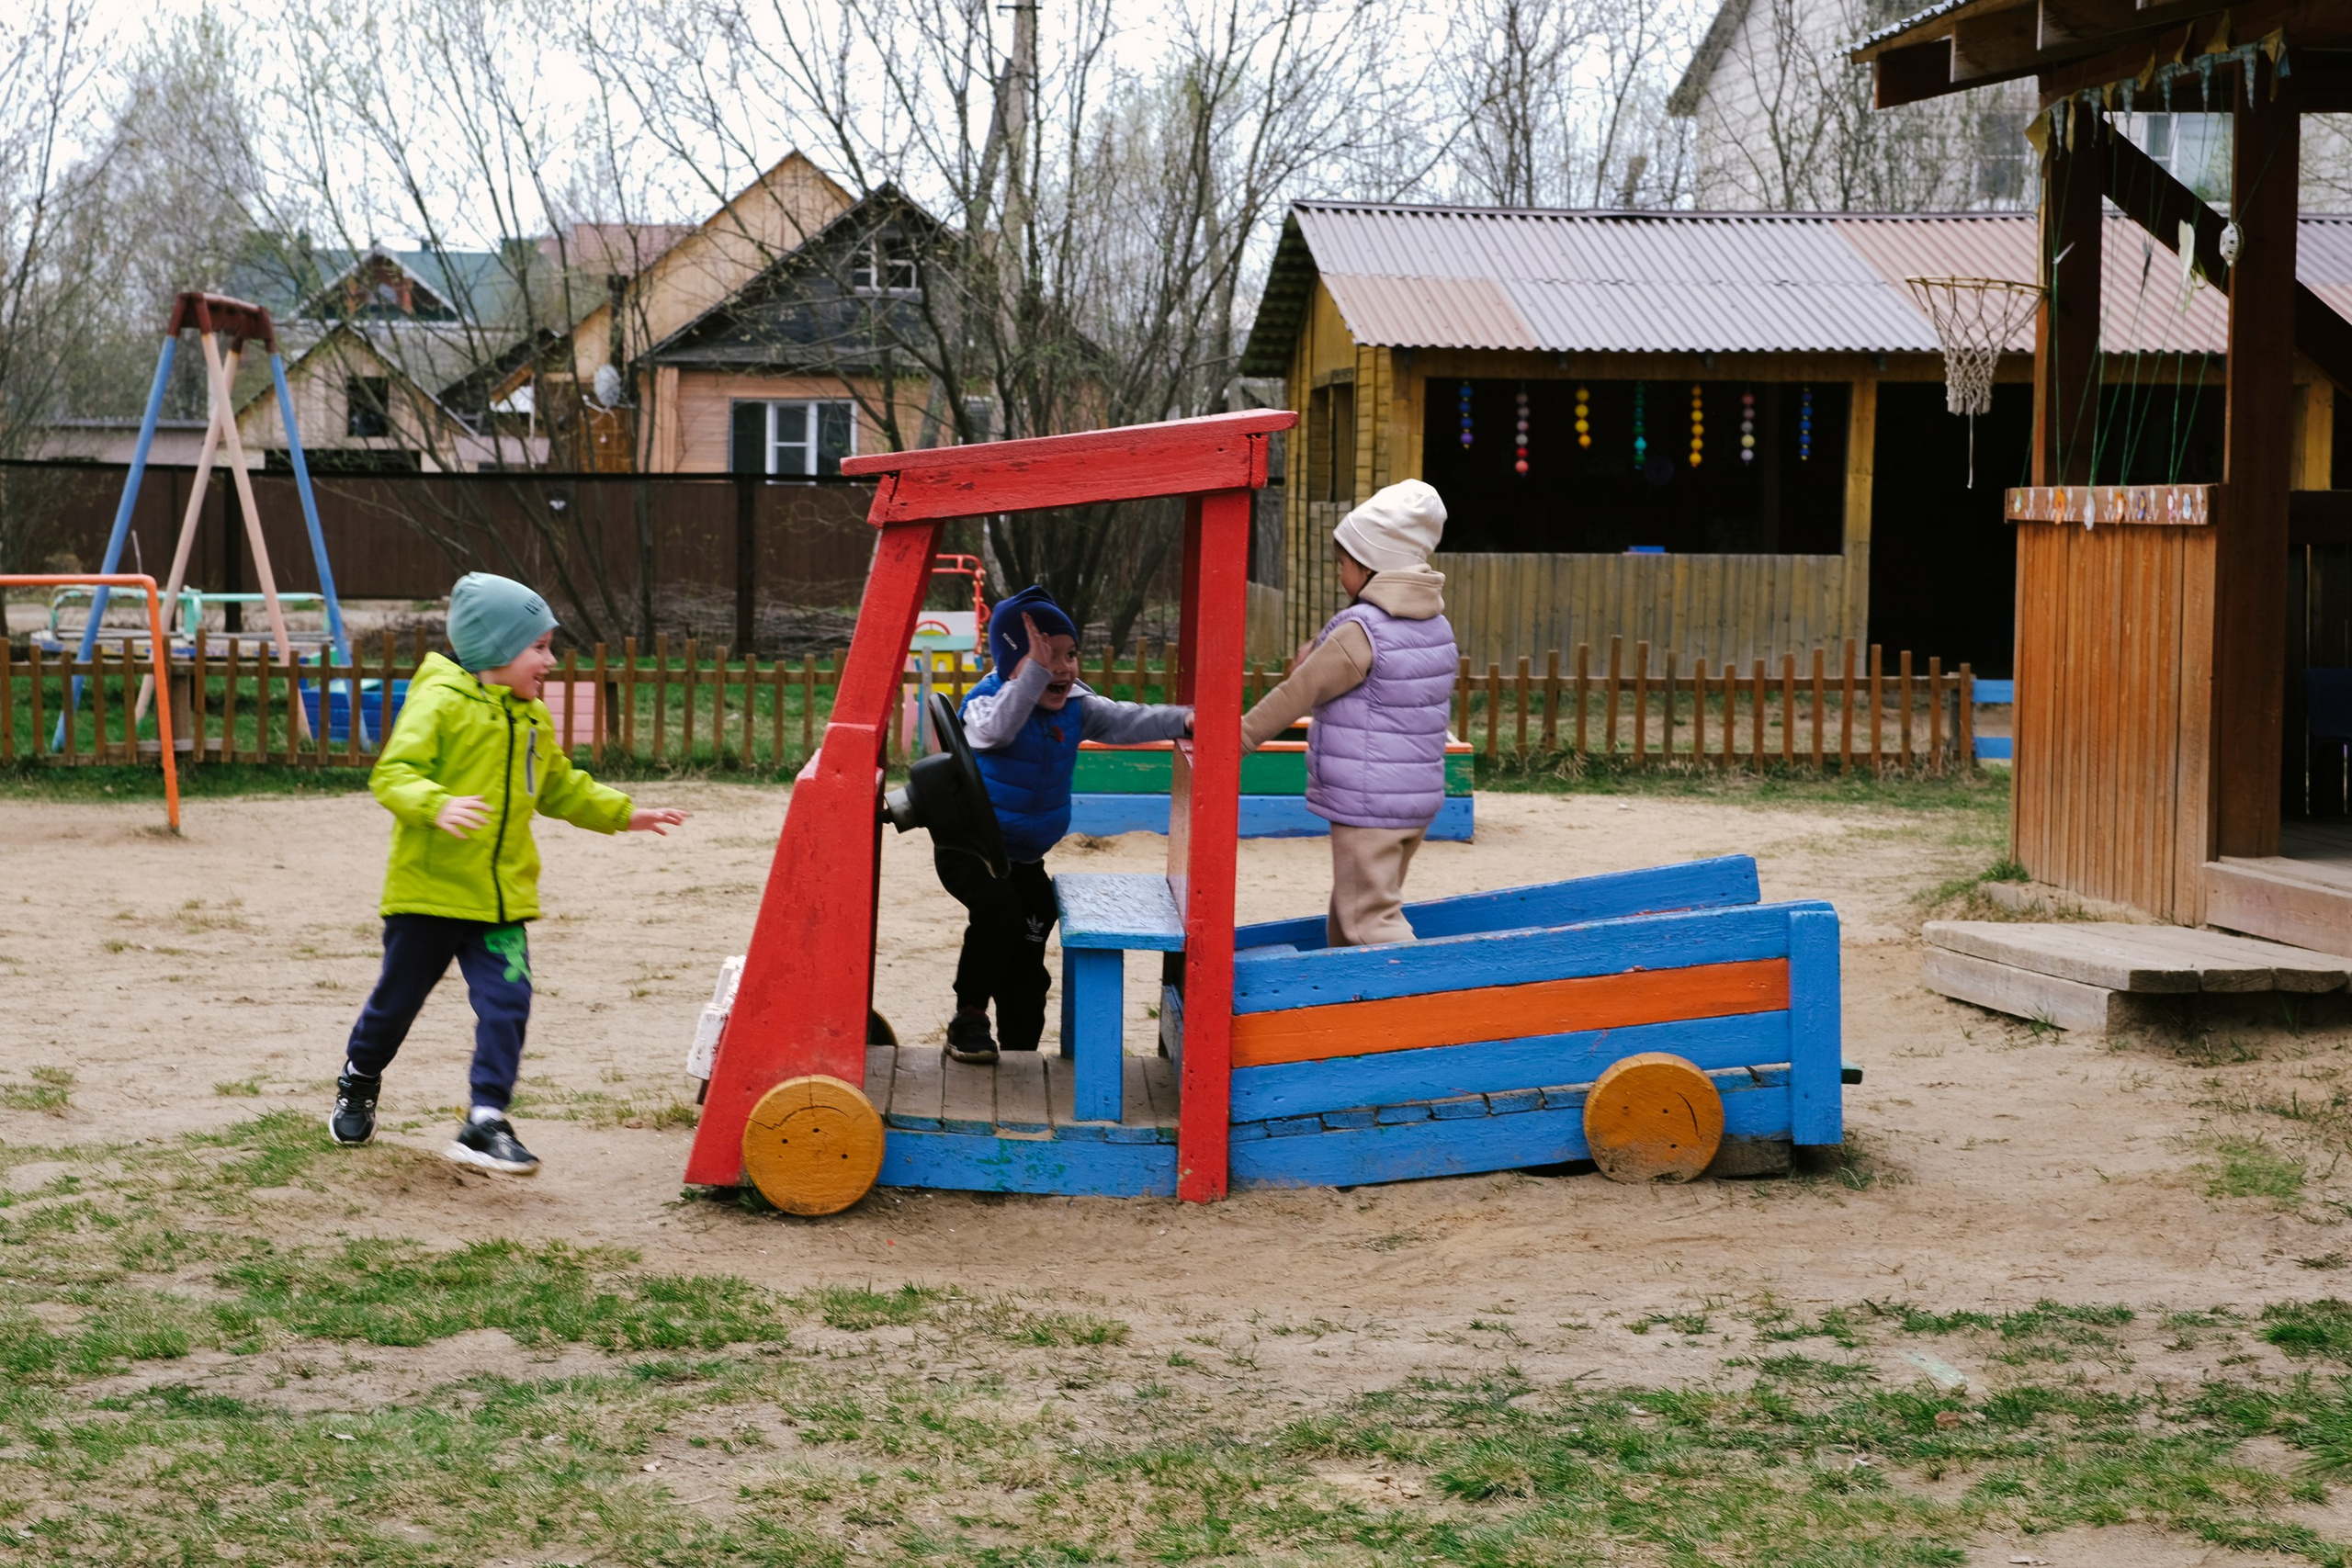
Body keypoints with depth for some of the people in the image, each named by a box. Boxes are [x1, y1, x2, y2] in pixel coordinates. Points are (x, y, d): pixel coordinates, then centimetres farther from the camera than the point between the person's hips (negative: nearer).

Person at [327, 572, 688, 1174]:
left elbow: (561, 788, 27)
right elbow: (393, 774, -19)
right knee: (397, 1000, 11)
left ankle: (485, 1122, -8)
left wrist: (623, 813, 22)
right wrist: (438, 807, -37)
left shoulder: (533, 719, 13)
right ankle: (357, 1086, 37)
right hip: (430, 889, -5)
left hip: (502, 897, 5)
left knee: (506, 1003, -10)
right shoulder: (440, 702, -11)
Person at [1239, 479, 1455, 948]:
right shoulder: (1435, 625, 9)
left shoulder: (1360, 631, -16)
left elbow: (1297, 694, -10)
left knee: (1371, 919, -7)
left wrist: (1238, 738, -1)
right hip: (1418, 797, 9)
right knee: (1345, 919, 17)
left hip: (1366, 803, -9)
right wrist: (1318, 656, 10)